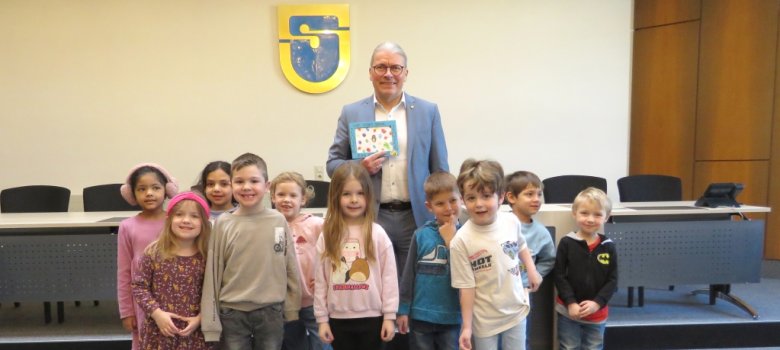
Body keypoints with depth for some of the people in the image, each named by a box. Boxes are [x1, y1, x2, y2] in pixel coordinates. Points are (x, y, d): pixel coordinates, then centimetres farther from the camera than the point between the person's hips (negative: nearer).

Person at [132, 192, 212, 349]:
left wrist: (200, 318, -10)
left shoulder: (206, 257, -5)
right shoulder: (154, 252, -6)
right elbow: (139, 286, -2)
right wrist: (156, 312, -11)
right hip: (158, 331, 0)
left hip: (193, 332, 0)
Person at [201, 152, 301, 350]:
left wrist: (292, 309, 4)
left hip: (271, 312, 1)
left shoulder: (279, 221, -4)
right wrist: (210, 321, -2)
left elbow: (291, 268, 2)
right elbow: (212, 273, -2)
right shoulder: (223, 224, -5)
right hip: (232, 313, 0)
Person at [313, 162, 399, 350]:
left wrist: (389, 316, -6)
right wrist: (322, 318, 1)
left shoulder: (377, 234, -7)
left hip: (371, 317, -1)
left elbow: (389, 277, -5)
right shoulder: (327, 236, -2)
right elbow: (320, 280, 1)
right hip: (339, 319, 2)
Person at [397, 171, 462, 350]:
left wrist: (451, 241, -17)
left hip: (452, 317, 0)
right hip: (420, 315, 1)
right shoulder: (421, 235, -5)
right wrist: (403, 309, 1)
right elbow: (409, 274, 0)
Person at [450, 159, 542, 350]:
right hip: (485, 319, -3)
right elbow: (467, 288, -15)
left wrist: (532, 271, 5)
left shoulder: (512, 221, -10)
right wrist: (467, 326, -11)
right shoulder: (461, 241, -22)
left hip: (516, 311, 4)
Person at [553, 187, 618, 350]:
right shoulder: (567, 243, -10)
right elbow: (559, 276, -9)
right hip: (568, 311, -2)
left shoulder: (608, 247, -4)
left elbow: (612, 280, -2)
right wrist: (571, 303, -15)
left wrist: (597, 303, -14)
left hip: (597, 313, 2)